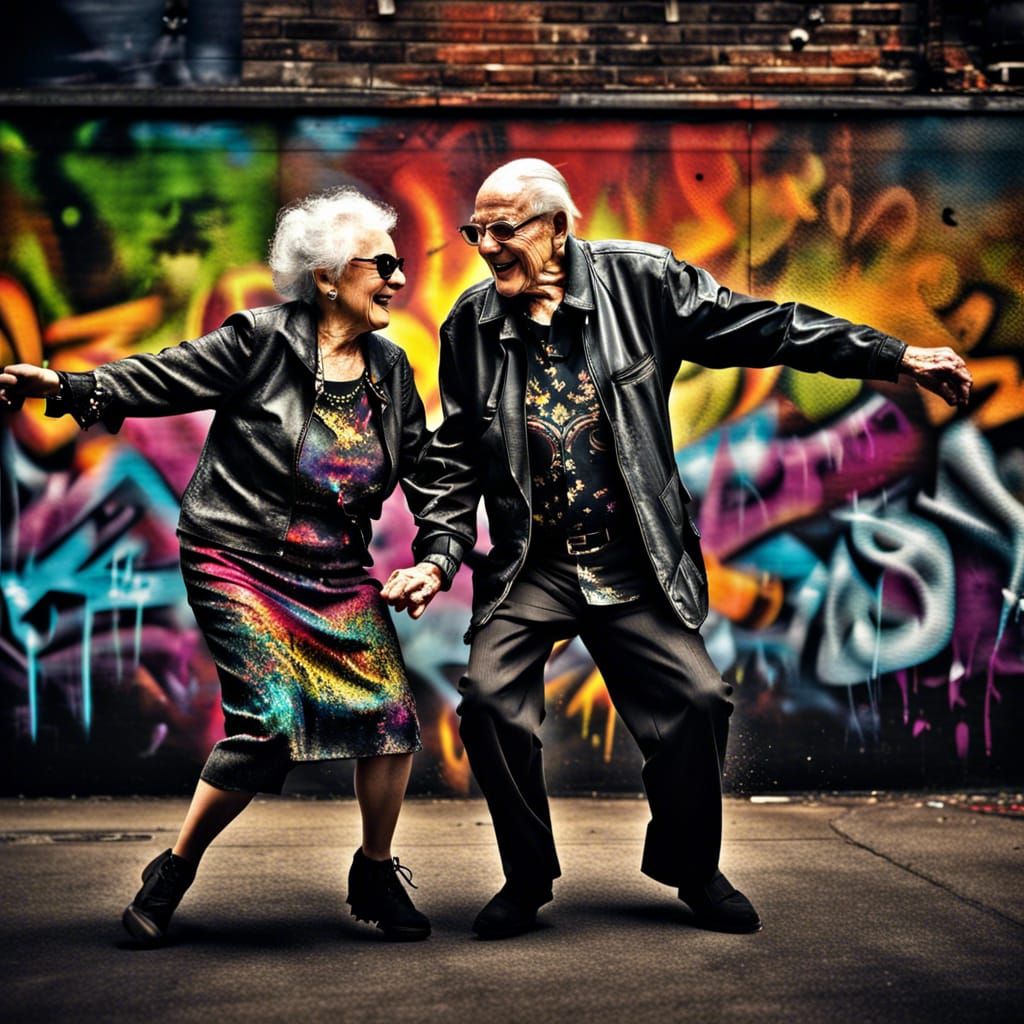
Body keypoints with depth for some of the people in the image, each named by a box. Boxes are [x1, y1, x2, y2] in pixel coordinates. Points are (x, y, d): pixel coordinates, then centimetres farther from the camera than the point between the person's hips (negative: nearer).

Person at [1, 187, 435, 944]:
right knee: (268, 724, -15)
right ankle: (174, 872, 8)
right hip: (241, 563, -5)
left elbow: (421, 461, 17)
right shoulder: (261, 342, -9)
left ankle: (377, 877, 18)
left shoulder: (390, 368, 8)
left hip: (337, 574, 6)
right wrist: (66, 386, -20)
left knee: (393, 714, -4)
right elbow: (161, 379, -10)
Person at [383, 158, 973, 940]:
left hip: (635, 566, -1)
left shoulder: (640, 281, -5)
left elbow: (760, 328, -1)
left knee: (695, 699, -9)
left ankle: (692, 869, 19)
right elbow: (456, 457, 7)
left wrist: (896, 357, -2)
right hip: (529, 568, 1)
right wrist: (438, 555, -5)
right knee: (491, 697, -17)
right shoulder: (471, 326, 0)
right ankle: (528, 879, 6)